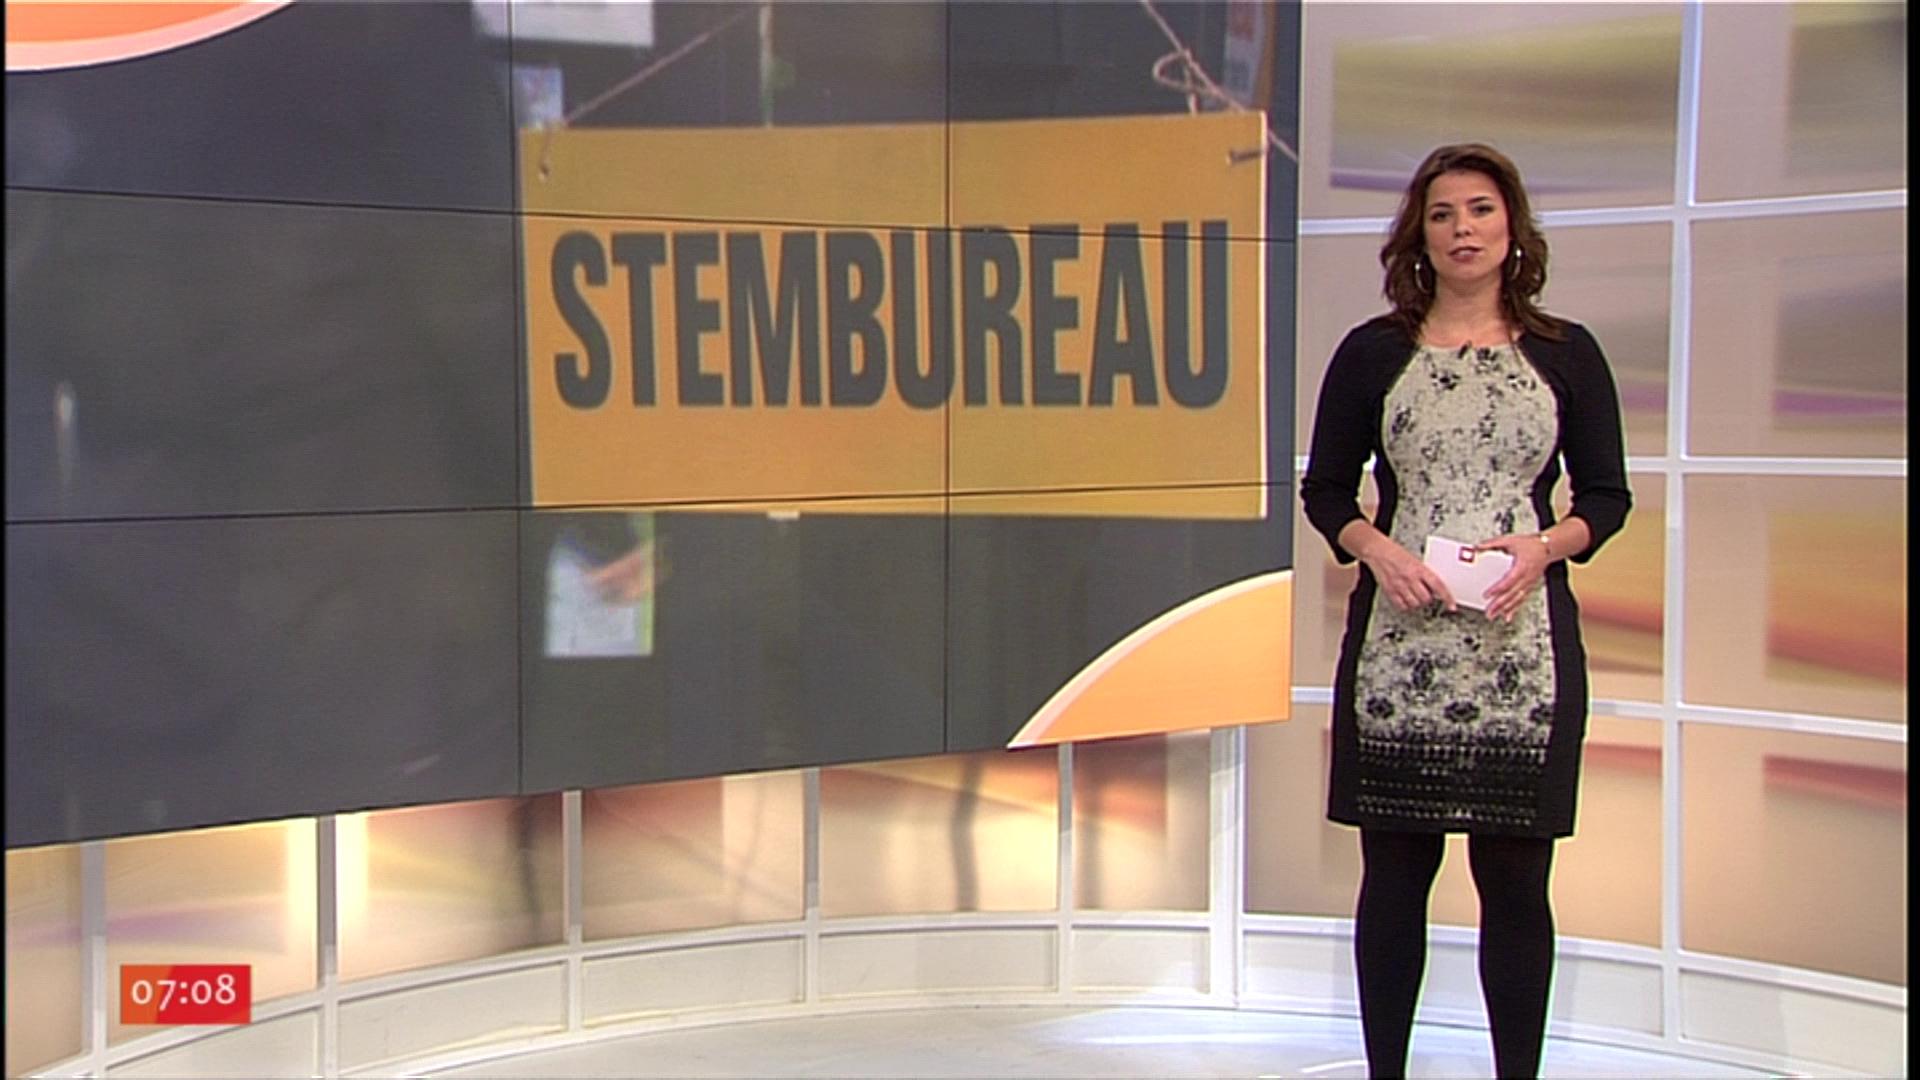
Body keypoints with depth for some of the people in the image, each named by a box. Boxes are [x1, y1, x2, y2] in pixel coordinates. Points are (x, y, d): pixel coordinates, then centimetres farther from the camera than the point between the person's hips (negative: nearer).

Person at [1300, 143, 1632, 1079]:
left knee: (1515, 876, 3)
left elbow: (1607, 496, 9)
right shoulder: (1373, 352, 6)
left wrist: (1546, 545, -11)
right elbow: (1324, 489, 8)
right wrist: (1377, 549, -10)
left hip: (1523, 640, 0)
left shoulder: (1566, 354, 6)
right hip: (1399, 640, 0)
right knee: (1394, 870, 5)